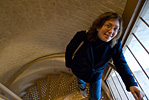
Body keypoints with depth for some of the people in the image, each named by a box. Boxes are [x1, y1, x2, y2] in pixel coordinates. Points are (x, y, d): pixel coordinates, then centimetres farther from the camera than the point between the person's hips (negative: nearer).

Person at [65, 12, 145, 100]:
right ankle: (82, 87, 73)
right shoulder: (82, 36, -33)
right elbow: (69, 49, -16)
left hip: (96, 74, 1)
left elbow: (121, 63, -17)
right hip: (79, 70, 0)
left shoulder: (116, 44, -26)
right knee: (81, 80, 34)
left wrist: (131, 84, -32)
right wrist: (68, 64, 0)